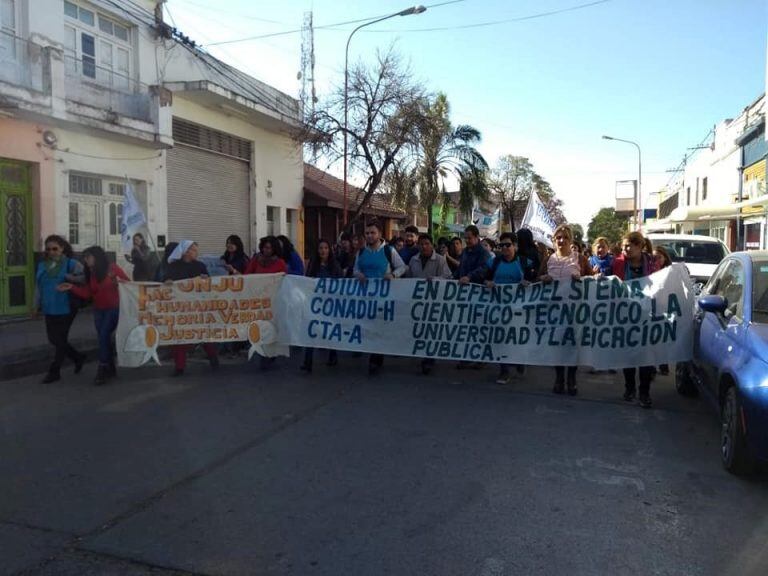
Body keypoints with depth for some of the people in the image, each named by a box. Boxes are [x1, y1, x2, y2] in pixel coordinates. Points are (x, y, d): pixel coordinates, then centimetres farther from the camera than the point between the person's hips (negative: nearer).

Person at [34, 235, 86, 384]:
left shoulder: (70, 263, -8)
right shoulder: (42, 265, 9)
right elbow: (38, 286, 14)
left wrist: (69, 277, -24)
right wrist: (37, 305, 12)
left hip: (66, 308, -6)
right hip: (49, 309, 6)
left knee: (60, 339, 2)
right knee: (53, 339, 10)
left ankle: (54, 371, 14)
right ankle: (78, 358, 30)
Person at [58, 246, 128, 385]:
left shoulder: (113, 268, -9)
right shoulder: (90, 273, 8)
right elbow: (87, 293, 4)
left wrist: (120, 281, -25)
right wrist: (71, 287, -6)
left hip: (114, 309, -6)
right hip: (98, 310, 6)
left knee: (104, 336, -14)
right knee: (104, 338, 7)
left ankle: (102, 370, -7)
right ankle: (110, 368, 20)